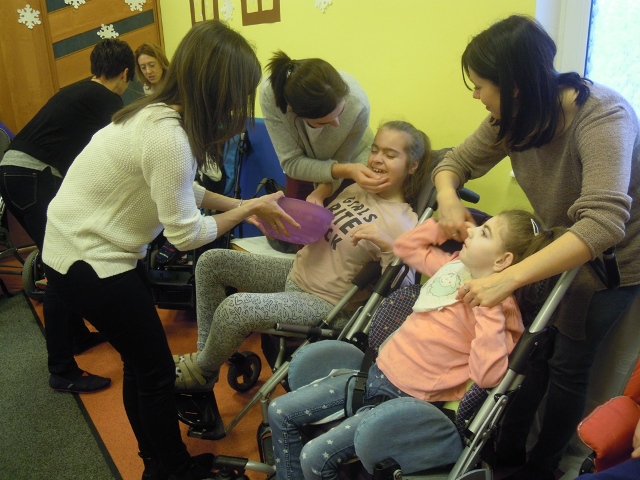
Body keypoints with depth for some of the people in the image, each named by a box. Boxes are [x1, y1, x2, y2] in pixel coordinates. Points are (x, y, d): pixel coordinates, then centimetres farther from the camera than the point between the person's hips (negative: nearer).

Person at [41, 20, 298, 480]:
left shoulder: (160, 113, -1)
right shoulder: (169, 137, -30)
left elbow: (182, 189, 8)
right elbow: (188, 235, -22)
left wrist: (244, 205, 3)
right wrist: (247, 209, -9)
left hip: (86, 243, 9)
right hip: (87, 261, -9)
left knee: (142, 363, 19)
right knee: (157, 370, 4)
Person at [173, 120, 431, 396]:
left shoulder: (404, 224, -15)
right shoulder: (355, 189, 8)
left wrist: (388, 246, -35)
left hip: (323, 303, -9)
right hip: (296, 270, 9)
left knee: (235, 308, -28)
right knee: (211, 262, 5)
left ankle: (202, 371, 5)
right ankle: (205, 354, 17)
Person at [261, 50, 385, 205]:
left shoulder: (357, 104, -36)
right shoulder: (270, 94, -36)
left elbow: (341, 160, -19)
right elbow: (292, 163, -29)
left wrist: (320, 193, -36)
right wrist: (347, 170, -41)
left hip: (352, 162, 0)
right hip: (303, 170, 1)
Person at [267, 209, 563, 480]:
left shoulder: (498, 307, -18)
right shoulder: (456, 265, 4)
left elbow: (488, 376, -31)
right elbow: (406, 246, 19)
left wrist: (488, 307, -32)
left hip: (409, 400, -8)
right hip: (377, 373, 8)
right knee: (280, 413, 5)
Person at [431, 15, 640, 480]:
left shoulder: (602, 117, -33)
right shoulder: (515, 117, -14)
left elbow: (602, 223, -45)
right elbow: (456, 161, -3)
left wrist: (509, 278, -52)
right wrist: (448, 199, -27)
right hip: (563, 244, 5)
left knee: (568, 363, 4)